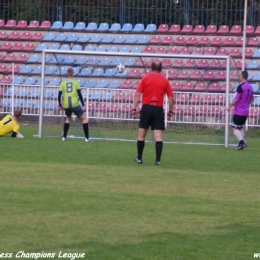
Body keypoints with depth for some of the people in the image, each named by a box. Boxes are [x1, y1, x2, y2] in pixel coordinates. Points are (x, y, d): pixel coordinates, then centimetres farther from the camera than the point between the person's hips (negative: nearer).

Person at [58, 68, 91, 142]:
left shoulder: (63, 83, 8)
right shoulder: (76, 82, 3)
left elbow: (59, 95, 5)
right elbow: (79, 94, -3)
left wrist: (60, 105, 17)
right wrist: (83, 105, 1)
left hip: (66, 105, 3)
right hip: (75, 104, -3)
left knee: (68, 118, 29)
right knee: (84, 118, 8)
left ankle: (64, 137, 24)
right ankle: (86, 138, -2)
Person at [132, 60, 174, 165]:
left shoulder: (145, 78, 2)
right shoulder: (164, 81, 6)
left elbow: (138, 94, -3)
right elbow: (171, 97, 5)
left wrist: (134, 108, -1)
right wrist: (170, 111, 15)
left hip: (146, 108, -1)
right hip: (159, 109, 1)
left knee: (142, 134, 10)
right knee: (158, 136, -1)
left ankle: (139, 158, 16)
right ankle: (158, 159, -8)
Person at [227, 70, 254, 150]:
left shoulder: (240, 86, -17)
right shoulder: (250, 87, 7)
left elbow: (236, 99, -19)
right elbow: (251, 99, 19)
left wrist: (230, 106, -8)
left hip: (239, 111, -7)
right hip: (246, 111, 7)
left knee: (234, 128, -3)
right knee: (241, 127, 20)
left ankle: (241, 141, -20)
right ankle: (243, 143, 13)